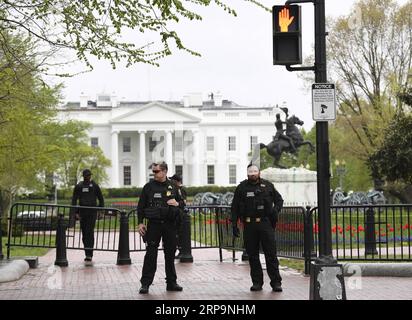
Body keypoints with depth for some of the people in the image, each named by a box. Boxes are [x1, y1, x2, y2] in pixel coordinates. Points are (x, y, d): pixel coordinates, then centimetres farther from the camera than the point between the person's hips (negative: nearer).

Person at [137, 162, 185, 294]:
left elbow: (182, 203, 17)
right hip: (154, 224, -2)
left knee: (170, 253, 8)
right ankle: (145, 283, -3)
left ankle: (171, 283, 18)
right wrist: (140, 223, -3)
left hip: (170, 224, 2)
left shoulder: (173, 187, 7)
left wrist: (177, 203, -7)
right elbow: (141, 206, 4)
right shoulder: (149, 187, 1)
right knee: (151, 253, -6)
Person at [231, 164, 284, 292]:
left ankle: (276, 282, 1)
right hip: (249, 225, 1)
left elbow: (279, 199, 20)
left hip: (265, 224, -1)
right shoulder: (241, 187, 7)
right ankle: (257, 282, 13)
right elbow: (235, 207, 8)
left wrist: (275, 209, -1)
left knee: (271, 254, -3)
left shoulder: (268, 185, 9)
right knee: (252, 255, 5)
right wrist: (234, 225, 2)